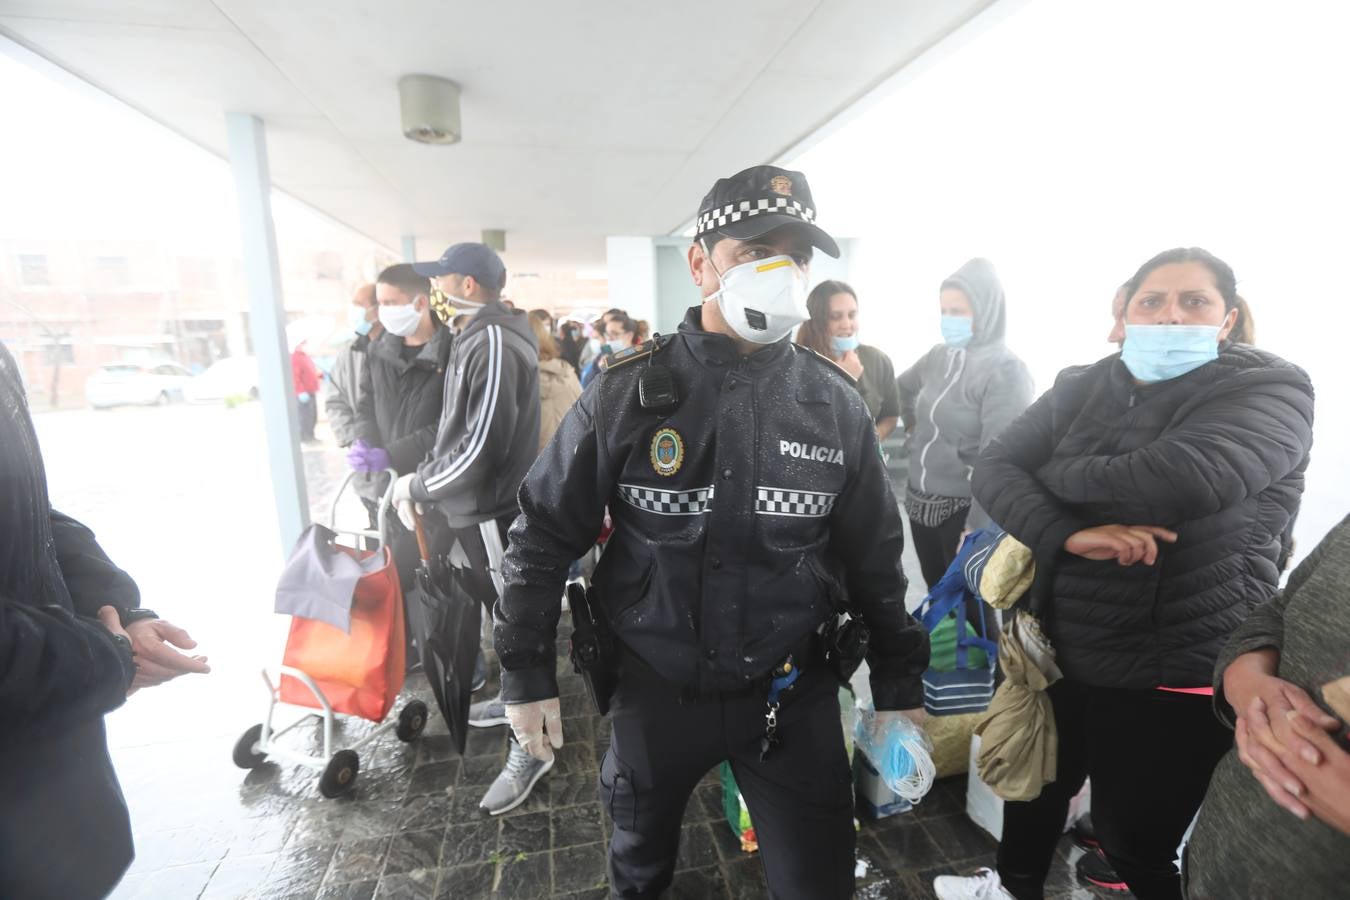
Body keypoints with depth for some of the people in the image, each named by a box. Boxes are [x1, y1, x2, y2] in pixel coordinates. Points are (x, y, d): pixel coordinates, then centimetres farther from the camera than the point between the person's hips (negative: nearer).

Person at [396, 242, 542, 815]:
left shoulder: (495, 344, -20)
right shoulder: (479, 337, 12)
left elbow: (480, 446, -26)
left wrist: (418, 486, -13)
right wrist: (423, 480, 9)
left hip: (491, 511, -10)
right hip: (478, 507, 10)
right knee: (501, 615, 22)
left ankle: (530, 745, 18)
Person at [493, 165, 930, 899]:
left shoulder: (835, 402, -6)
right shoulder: (629, 392, -12)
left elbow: (874, 555, 2)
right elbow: (544, 533, -6)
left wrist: (899, 686, 6)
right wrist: (527, 674, -6)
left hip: (793, 692, 1)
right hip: (655, 686, 0)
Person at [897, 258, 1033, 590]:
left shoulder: (1005, 371, -15)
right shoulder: (939, 355, 4)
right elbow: (904, 387, 26)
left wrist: (977, 528, -22)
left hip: (963, 509, -6)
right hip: (920, 502, 6)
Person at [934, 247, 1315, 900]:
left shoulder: (1270, 388, -10)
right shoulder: (1083, 387, 2)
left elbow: (1184, 479, -31)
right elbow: (993, 467, -9)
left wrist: (1055, 472, -15)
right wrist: (1067, 535, -27)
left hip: (1174, 673, -5)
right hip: (1057, 647, 5)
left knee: (1133, 839, 14)